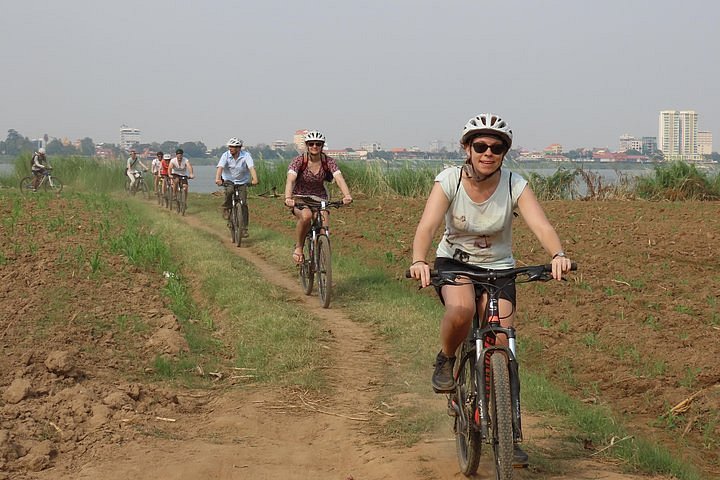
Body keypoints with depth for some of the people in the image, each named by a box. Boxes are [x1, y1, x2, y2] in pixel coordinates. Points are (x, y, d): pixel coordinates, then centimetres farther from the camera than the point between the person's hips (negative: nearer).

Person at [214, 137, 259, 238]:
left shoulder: (246, 155, -16)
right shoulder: (226, 155, -14)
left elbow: (251, 167, -29)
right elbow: (220, 167, -27)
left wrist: (255, 179, -47)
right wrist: (217, 179, -46)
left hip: (242, 182, 0)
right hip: (228, 180, 0)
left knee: (244, 204, -9)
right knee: (229, 191, -35)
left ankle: (244, 228, -2)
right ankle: (226, 209, -9)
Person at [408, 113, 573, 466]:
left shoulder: (515, 186, -16)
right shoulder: (449, 181, -17)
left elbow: (541, 226, -29)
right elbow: (427, 225, -30)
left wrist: (558, 255, -51)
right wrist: (418, 261, -50)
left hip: (499, 269, 1)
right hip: (454, 262, -1)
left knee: (501, 347, -9)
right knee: (461, 309, -36)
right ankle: (445, 361, -3)